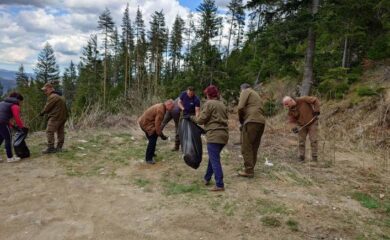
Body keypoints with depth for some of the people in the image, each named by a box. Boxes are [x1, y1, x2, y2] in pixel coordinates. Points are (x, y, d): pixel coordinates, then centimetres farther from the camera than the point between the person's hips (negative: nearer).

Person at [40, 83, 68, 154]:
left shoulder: (52, 96, -12)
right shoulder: (60, 96, 18)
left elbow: (47, 107, -9)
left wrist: (42, 113, 9)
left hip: (55, 117, -10)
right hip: (63, 116, 10)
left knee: (49, 131, -7)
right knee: (60, 132, 10)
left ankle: (50, 148, -9)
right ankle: (59, 147, 15)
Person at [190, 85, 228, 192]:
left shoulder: (209, 103, -5)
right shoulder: (222, 105, 18)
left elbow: (201, 120, -8)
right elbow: (223, 119, 16)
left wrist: (192, 118, 12)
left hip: (214, 135, -8)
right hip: (224, 134, 9)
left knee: (215, 160, -5)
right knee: (213, 158, 19)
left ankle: (219, 185, -5)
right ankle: (207, 178, 29)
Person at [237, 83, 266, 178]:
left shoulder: (245, 92, 6)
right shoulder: (256, 94, 31)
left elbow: (240, 107, -9)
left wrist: (241, 120, 6)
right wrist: (244, 120, 15)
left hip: (251, 121, -8)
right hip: (261, 121, 9)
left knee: (246, 148, -3)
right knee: (254, 147, 14)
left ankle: (248, 171, -2)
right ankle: (250, 168, 21)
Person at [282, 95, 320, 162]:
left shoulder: (303, 100, -22)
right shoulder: (290, 111, -8)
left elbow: (315, 100, -15)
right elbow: (292, 120, 1)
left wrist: (316, 110, -21)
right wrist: (295, 127, -17)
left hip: (312, 123, -4)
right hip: (301, 125, 4)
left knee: (313, 140, -4)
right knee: (301, 141, 3)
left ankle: (314, 157, 4)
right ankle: (301, 157, 12)